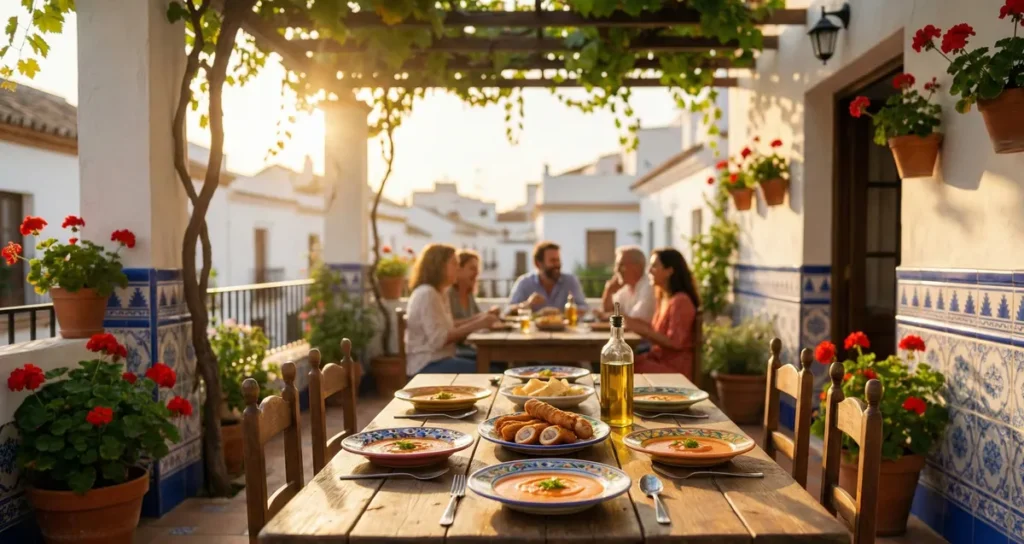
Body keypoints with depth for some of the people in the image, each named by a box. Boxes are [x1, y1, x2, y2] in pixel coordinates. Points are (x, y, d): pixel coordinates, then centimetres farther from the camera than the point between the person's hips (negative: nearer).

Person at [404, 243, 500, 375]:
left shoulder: (440, 293, 15)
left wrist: (478, 319, 1)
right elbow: (438, 339, -22)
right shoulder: (427, 294, -16)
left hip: (439, 359, 10)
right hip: (427, 366, -10)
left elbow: (448, 329, 11)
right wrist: (476, 325, -19)